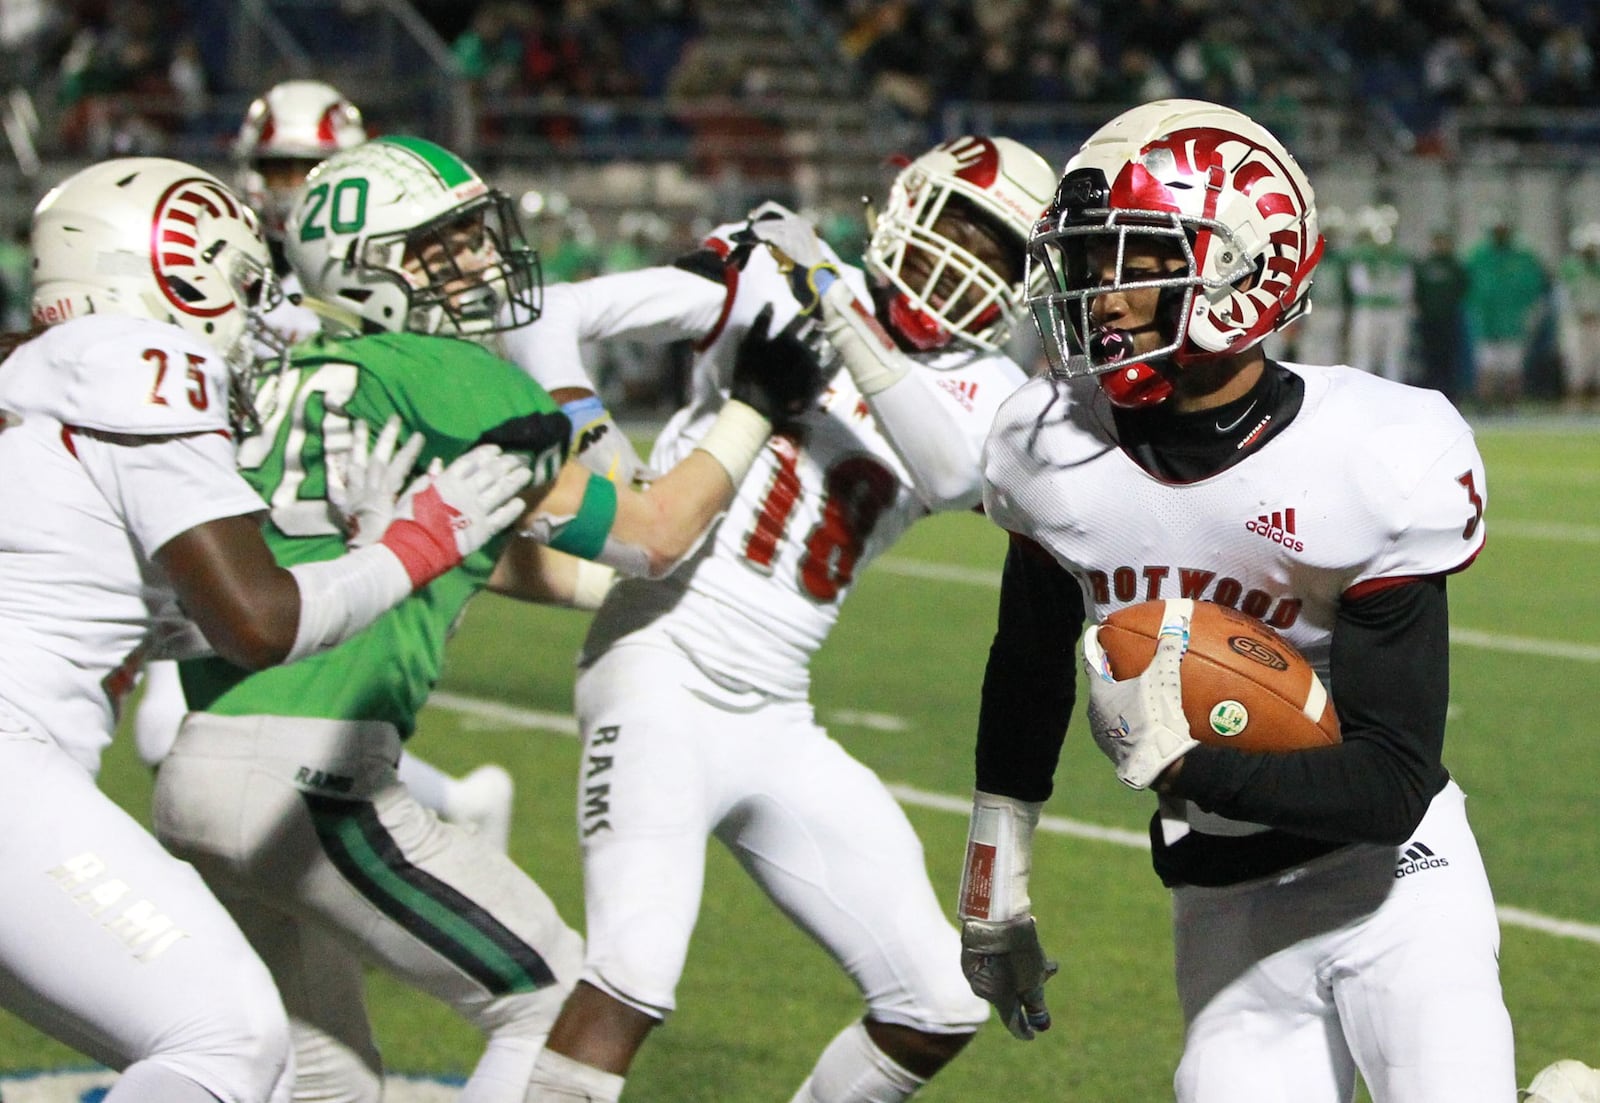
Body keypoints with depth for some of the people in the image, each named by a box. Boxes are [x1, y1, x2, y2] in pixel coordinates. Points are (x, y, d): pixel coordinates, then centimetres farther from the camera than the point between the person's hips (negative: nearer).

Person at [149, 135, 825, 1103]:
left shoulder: (294, 372, 19)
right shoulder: (460, 379, -4)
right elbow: (646, 537, 3)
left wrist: (621, 590, 37)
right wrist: (753, 411, 15)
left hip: (200, 769, 8)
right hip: (309, 778, -8)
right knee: (556, 1005, 5)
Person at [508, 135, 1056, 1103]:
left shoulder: (979, 388, 8)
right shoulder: (774, 279, -2)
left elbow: (954, 473, -16)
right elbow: (556, 314, -3)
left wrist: (844, 322, -21)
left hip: (778, 723, 6)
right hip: (669, 680, -6)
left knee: (940, 1007, 6)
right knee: (634, 981, -25)